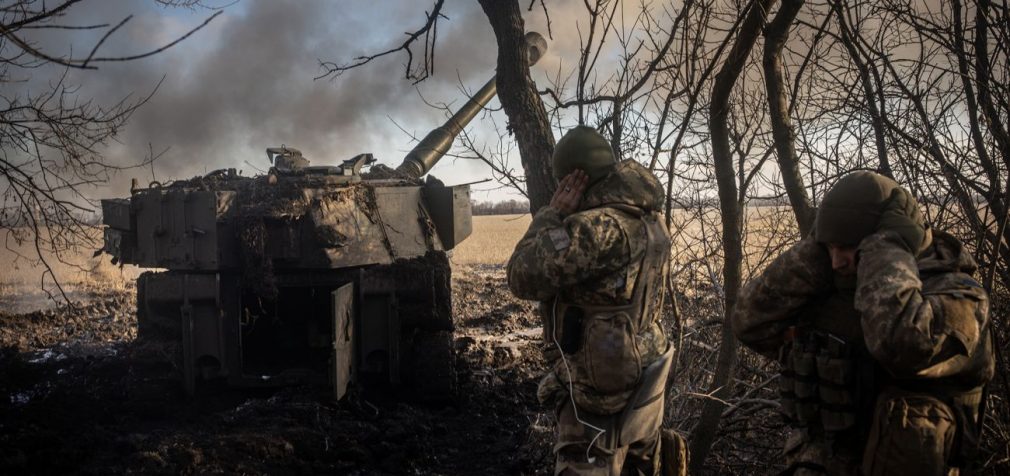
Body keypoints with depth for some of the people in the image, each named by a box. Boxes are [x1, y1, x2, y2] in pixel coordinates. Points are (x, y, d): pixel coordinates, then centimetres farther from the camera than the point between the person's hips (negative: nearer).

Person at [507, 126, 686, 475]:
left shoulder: (597, 227, -24)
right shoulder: (650, 220, 6)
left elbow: (523, 278, -20)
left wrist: (552, 214, -11)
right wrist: (565, 219, 11)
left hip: (601, 392, -9)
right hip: (641, 382, 9)